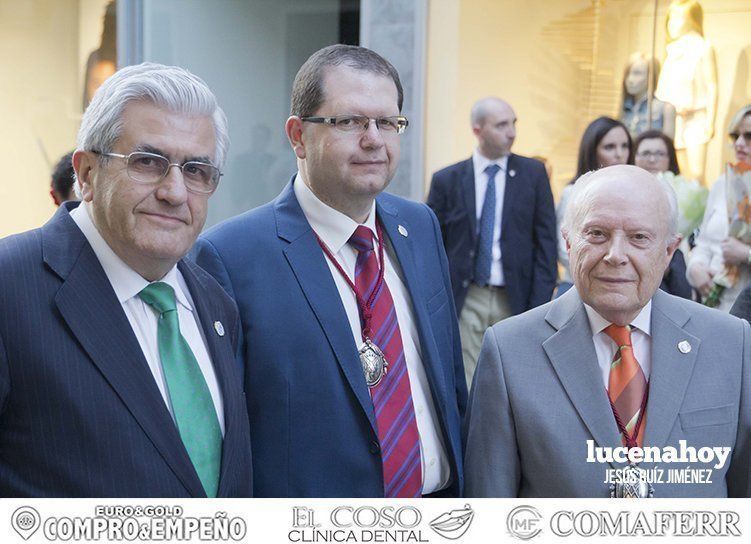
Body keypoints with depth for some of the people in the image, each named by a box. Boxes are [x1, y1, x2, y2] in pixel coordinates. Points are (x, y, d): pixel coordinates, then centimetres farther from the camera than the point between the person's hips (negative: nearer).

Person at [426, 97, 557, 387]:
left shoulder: (533, 173, 3)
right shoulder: (447, 180, 2)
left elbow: (546, 241, 1)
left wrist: (539, 306, -5)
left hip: (515, 299, 1)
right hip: (465, 300, -1)